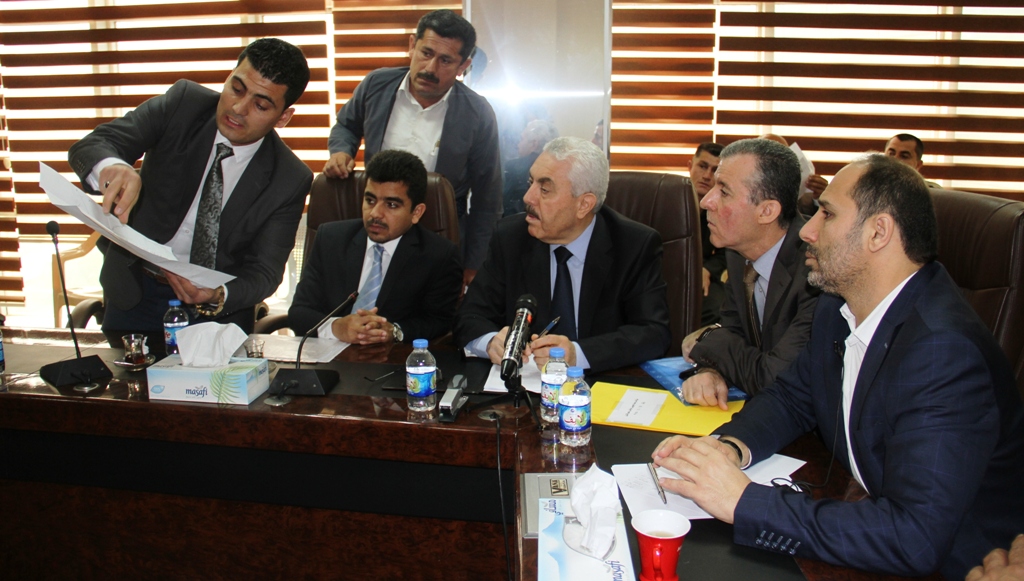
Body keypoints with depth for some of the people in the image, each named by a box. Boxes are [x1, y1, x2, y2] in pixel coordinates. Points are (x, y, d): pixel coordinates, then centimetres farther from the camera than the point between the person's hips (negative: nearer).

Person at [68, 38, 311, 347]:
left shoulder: (290, 179, -14)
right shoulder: (183, 102, -12)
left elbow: (264, 273, -13)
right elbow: (89, 147, -20)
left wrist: (218, 298, -35)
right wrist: (113, 167, -44)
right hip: (134, 290, 1)